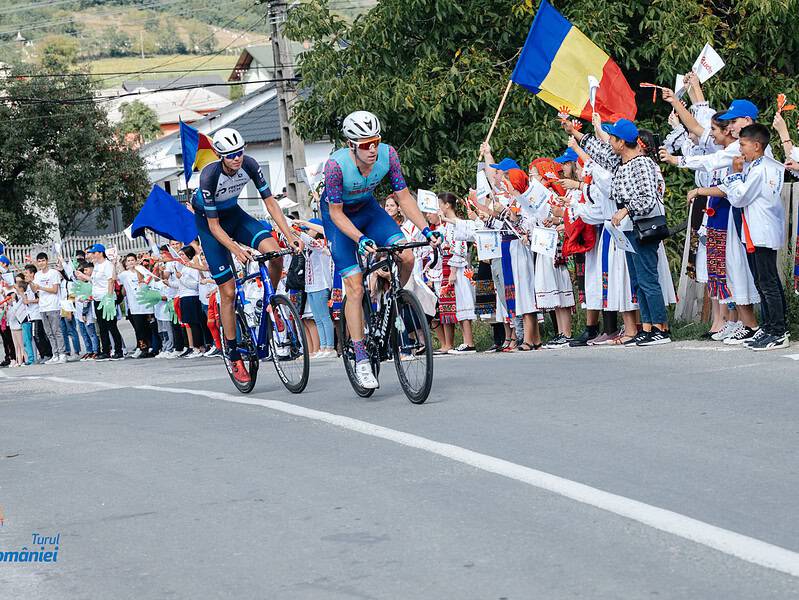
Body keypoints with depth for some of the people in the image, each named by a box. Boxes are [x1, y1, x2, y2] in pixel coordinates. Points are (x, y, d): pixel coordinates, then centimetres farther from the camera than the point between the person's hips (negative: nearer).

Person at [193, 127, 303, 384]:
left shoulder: (249, 165, -21)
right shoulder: (210, 175, -31)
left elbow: (270, 202, -16)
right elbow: (214, 226, -27)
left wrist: (290, 236, -26)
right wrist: (236, 249, -41)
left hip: (234, 214, 4)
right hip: (209, 222, -4)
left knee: (274, 252, -25)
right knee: (228, 291, -7)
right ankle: (234, 356, 5)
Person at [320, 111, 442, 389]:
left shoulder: (387, 154, -23)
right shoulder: (336, 164, -33)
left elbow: (404, 197, -14)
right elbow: (336, 212, -26)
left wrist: (426, 230, -24)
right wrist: (361, 239, -39)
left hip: (367, 208, 4)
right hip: (339, 215, -4)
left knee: (406, 257, -20)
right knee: (355, 287, -12)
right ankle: (361, 360, -6)